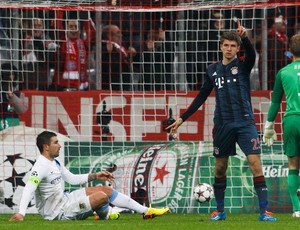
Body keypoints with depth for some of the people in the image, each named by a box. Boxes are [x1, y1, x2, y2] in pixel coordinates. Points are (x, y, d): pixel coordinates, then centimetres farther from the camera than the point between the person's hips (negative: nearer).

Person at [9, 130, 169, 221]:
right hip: (58, 212, -11)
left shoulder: (55, 163, 10)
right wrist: (21, 213, -48)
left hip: (63, 199, 11)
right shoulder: (41, 166, -23)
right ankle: (104, 217, 16)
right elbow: (29, 189, -35)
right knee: (102, 196, -18)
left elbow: (72, 179, 20)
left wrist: (95, 176, 13)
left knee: (105, 189, 10)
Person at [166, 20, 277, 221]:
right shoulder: (213, 70, 11)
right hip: (222, 125, 3)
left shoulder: (243, 65, 2)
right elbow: (201, 97, 16)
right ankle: (220, 211, 21)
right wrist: (182, 119, 14)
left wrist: (245, 37, -42)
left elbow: (251, 54, -22)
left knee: (255, 163, -13)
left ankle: (264, 211, -13)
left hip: (245, 122, -3)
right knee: (220, 168, 7)